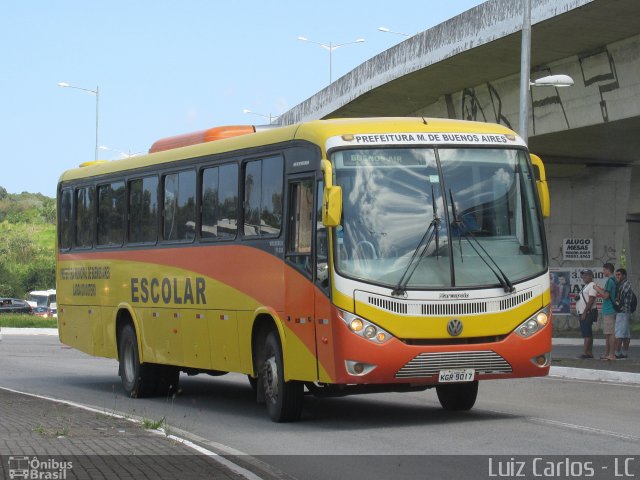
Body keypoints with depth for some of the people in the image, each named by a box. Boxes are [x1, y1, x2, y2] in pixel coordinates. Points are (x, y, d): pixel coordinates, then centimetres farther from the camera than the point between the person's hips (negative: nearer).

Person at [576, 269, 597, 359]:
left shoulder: (592, 286, -10)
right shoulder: (586, 286, 22)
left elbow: (590, 301, -18)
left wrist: (584, 313, -21)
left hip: (587, 313, -10)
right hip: (583, 314, 10)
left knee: (587, 334, -13)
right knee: (586, 334, 8)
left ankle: (585, 353, -18)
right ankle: (589, 353, 9)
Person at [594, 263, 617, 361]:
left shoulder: (610, 281, -14)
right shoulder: (613, 280, 16)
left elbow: (606, 295, -19)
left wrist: (598, 289, -6)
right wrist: (601, 289, 17)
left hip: (609, 311, -10)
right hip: (608, 311, 10)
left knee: (610, 333, -9)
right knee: (607, 333, 13)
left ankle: (611, 354, -9)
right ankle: (606, 353, 17)